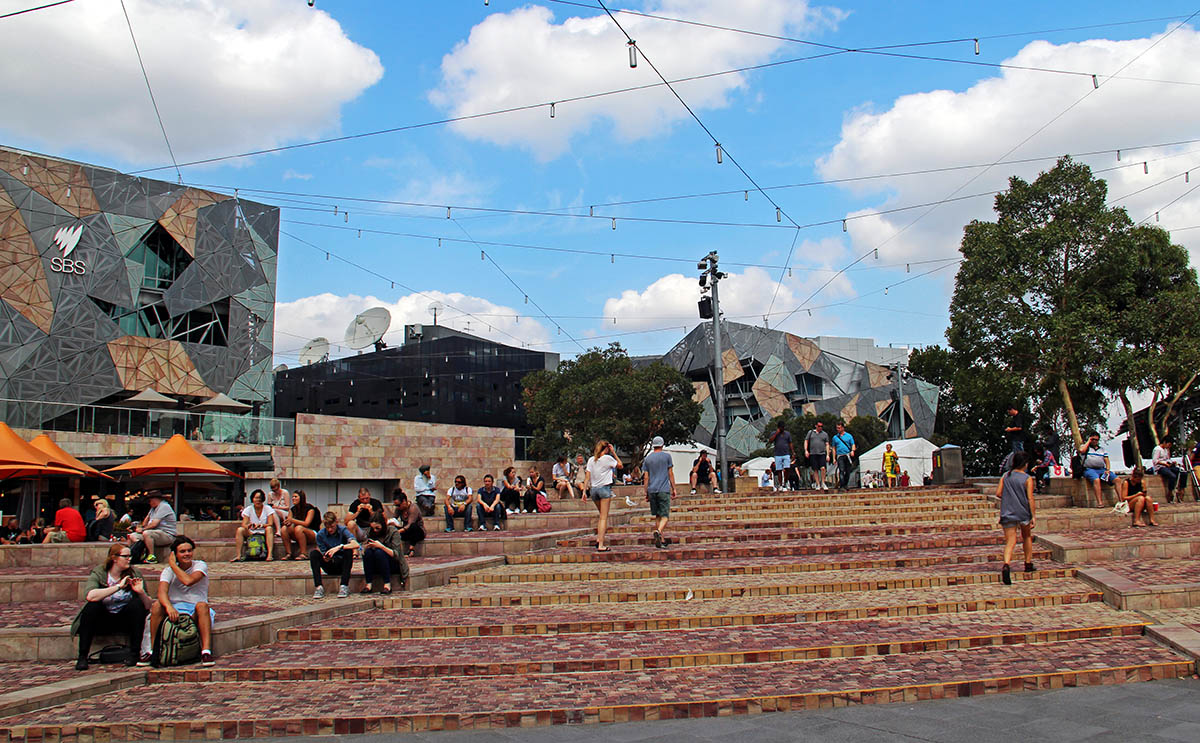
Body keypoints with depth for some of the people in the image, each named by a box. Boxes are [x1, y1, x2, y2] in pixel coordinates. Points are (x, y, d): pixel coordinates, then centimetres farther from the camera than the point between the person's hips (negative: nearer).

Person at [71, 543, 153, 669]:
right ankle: (82, 656, -24)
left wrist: (142, 592, -25)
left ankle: (134, 653, -19)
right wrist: (118, 587, -29)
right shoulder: (98, 573, -6)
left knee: (137, 604, -25)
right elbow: (90, 596, -29)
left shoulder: (134, 574, -1)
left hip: (125, 619, 1)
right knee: (92, 606, -28)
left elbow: (148, 605, -5)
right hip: (102, 620, -1)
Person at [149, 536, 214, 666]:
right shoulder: (168, 570, 5)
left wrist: (172, 564, -9)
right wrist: (169, 607, -35)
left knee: (202, 605, -35)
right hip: (174, 609, 2)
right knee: (157, 605, -27)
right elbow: (162, 592, -14)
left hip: (195, 611, -2)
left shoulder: (200, 565, 0)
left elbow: (188, 581, -22)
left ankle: (206, 651, -41)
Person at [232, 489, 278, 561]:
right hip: (251, 533, 2)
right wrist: (248, 526, -33)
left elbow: (270, 524, -11)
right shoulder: (248, 509, 3)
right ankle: (239, 555, -29)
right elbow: (244, 524, -8)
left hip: (264, 534, -2)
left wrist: (261, 525, -31)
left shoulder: (268, 508, -1)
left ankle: (270, 554, -43)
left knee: (269, 529, -33)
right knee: (240, 529, -24)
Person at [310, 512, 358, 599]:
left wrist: (339, 547, -36)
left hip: (342, 564, -2)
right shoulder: (321, 534, -5)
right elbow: (323, 554, -1)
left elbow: (356, 545, -26)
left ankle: (344, 586, -28)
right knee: (313, 552, -20)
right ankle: (319, 587, -24)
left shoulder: (343, 530, -10)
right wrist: (325, 558, -24)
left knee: (348, 550, -31)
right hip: (329, 566, 2)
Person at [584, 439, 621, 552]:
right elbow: (620, 465, 9)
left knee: (601, 515, 22)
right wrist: (614, 452, 10)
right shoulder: (608, 458, -6)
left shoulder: (591, 460, 6)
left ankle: (598, 539, 12)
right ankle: (601, 545, -7)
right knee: (604, 517, -3)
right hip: (605, 488, -5)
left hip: (593, 489, 5)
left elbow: (587, 477, 4)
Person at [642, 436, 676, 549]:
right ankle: (658, 531, -32)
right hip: (664, 490, -4)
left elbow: (646, 477, 9)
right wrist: (673, 488, 9)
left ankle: (662, 539, 13)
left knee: (657, 516, 12)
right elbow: (670, 474, 2)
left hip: (652, 490, 4)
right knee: (665, 515, -5)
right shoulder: (666, 456, 1)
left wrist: (646, 492, 13)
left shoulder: (647, 458, 10)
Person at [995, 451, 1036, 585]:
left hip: (1007, 514, 1)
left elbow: (998, 493, 2)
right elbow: (1030, 499, -10)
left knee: (1010, 542, -4)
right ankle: (1028, 564, 33)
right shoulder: (1027, 479, -5)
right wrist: (1033, 516, -9)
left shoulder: (1005, 476, 3)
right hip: (1023, 514, -1)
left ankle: (1006, 565, -28)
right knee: (1027, 536, 25)